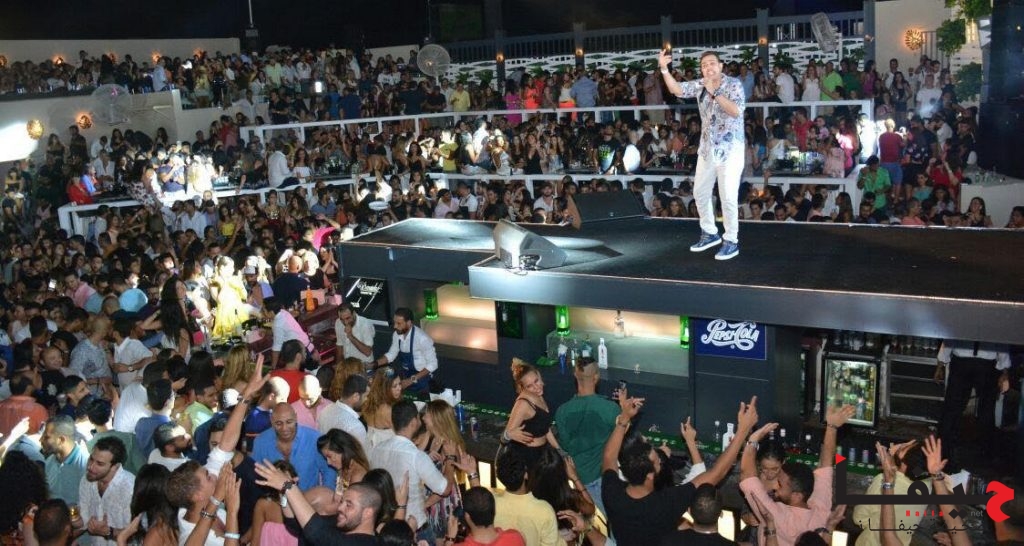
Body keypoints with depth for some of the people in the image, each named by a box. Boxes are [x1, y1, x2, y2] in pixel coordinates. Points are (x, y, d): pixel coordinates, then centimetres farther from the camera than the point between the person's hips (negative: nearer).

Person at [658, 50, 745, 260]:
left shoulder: (733, 84, -10)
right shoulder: (700, 85, 5)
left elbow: (736, 111, -23)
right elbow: (677, 90, -1)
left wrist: (714, 93, -25)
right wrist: (664, 69, -12)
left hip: (730, 147, -6)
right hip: (707, 147, 6)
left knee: (728, 196, -7)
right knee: (700, 192, 14)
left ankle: (731, 241, 4)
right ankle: (710, 233, 30)